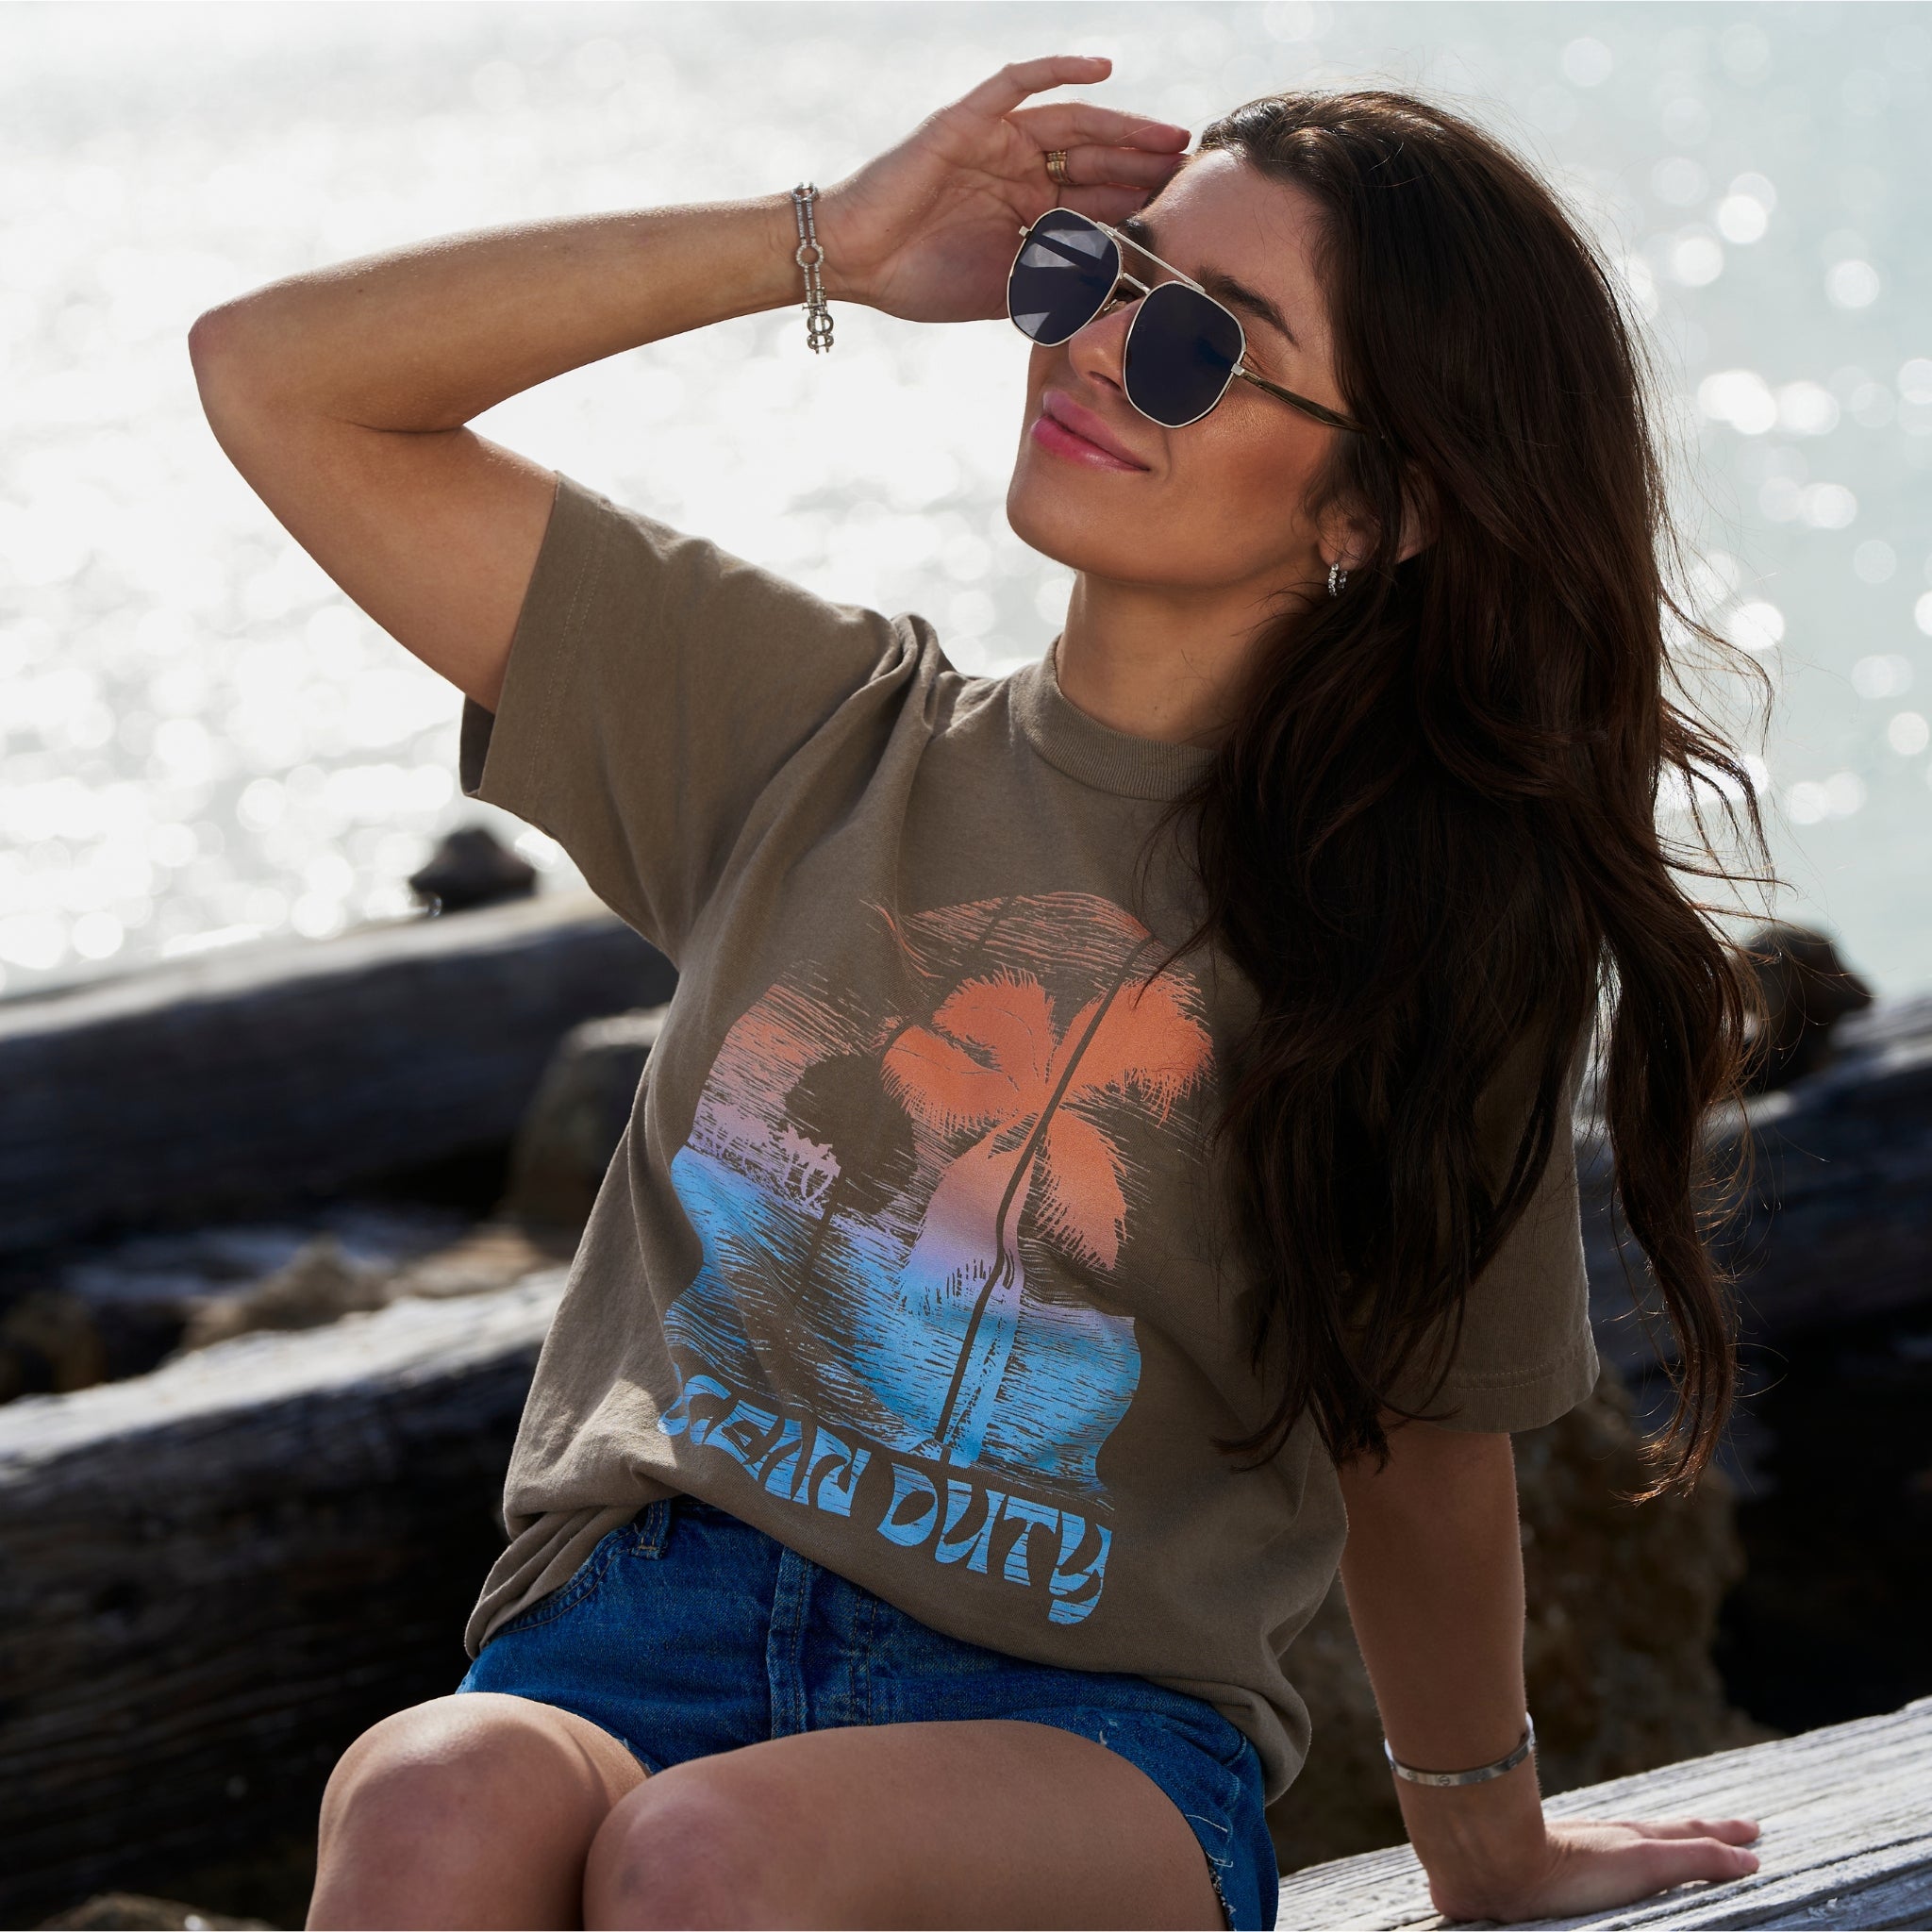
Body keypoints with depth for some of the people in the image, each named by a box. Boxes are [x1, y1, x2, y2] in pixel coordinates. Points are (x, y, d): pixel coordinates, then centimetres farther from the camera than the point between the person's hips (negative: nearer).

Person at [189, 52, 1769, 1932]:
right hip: (637, 1648, 2)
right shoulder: (822, 735, 11)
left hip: (1092, 1724, -2)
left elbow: (1420, 1448, 17)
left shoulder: (1433, 927, 4)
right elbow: (278, 379, 10)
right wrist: (823, 241, 8)